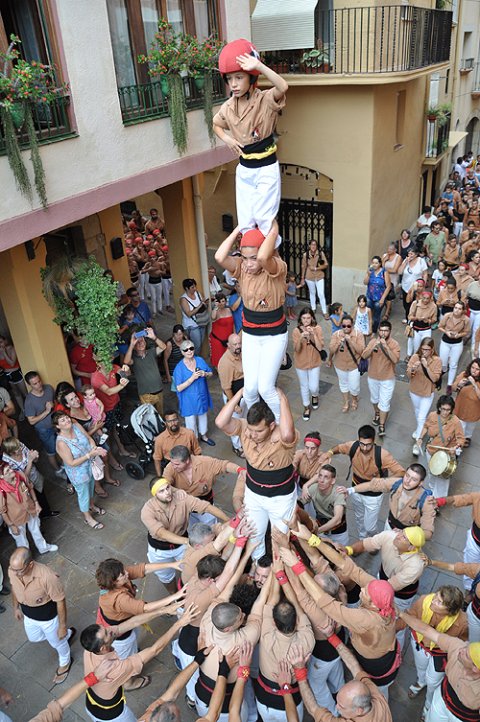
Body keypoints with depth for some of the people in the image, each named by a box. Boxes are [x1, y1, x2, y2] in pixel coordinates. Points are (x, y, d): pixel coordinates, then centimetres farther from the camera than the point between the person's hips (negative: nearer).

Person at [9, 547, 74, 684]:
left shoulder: (47, 576, -42)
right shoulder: (13, 570, -26)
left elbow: (60, 601, -27)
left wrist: (62, 626, -17)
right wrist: (16, 607, 13)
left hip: (48, 617, -5)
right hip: (28, 615, 6)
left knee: (57, 642, 23)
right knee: (33, 638, 32)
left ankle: (65, 662, 57)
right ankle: (68, 634, 56)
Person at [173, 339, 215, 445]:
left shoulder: (200, 360, -7)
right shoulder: (179, 367, -19)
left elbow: (210, 374, 5)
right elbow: (179, 388, -21)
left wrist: (205, 374, -19)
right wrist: (192, 378, -30)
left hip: (202, 397, 5)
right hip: (189, 401, -5)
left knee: (203, 416, 25)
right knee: (191, 422, 9)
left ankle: (203, 436, 50)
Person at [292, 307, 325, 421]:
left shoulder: (317, 329, -13)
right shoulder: (296, 331, -14)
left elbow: (320, 347, -19)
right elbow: (297, 349, -21)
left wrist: (314, 334, -30)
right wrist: (301, 338, -38)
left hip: (314, 363, 0)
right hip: (301, 364, 0)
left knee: (313, 387, 2)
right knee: (304, 387, 16)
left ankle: (315, 396, 40)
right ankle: (306, 407, 38)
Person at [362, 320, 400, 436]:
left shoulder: (394, 344, -16)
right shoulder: (373, 341, -8)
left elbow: (395, 360, -28)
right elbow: (364, 356, -17)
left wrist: (386, 346, -34)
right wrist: (374, 346, -31)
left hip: (387, 379, -3)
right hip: (373, 377, 3)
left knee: (384, 403, 1)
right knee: (374, 398, 24)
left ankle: (382, 425, 14)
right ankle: (377, 413, 51)